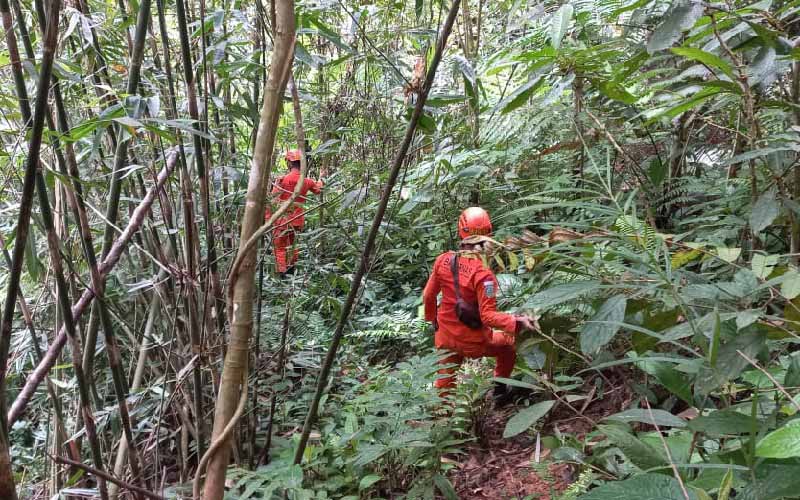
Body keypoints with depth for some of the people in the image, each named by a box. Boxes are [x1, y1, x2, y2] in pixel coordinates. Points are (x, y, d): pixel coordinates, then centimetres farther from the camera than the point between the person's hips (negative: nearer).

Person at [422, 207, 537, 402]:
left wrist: (432, 318, 18)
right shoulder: (482, 273, -27)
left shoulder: (443, 260, -10)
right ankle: (500, 390, 36)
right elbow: (488, 316, -27)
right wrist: (517, 322, -28)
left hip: (446, 339, 4)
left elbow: (428, 295, 2)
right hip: (474, 342, -4)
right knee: (509, 344, 26)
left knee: (445, 384, 23)